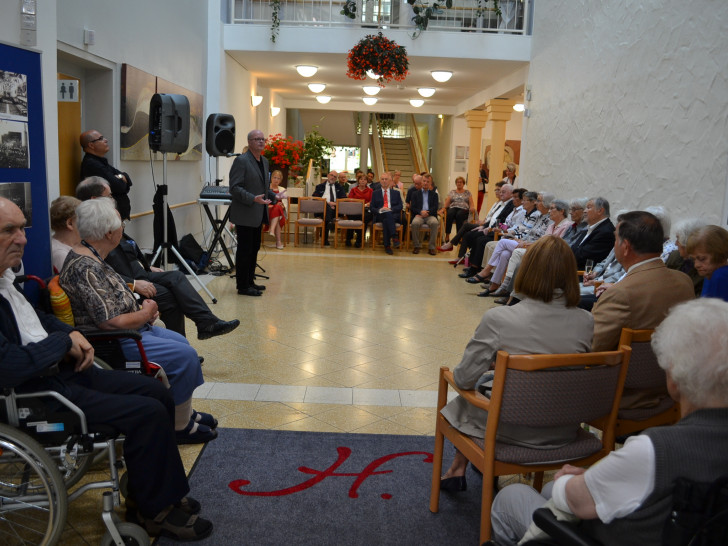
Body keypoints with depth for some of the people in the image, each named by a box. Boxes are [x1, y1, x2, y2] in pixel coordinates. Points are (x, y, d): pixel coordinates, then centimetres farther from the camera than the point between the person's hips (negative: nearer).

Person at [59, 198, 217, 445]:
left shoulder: (91, 257, 7)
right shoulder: (85, 269, -26)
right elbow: (111, 322, -29)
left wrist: (142, 309, 4)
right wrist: (145, 314, -13)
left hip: (130, 329, 11)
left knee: (180, 342, 18)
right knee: (185, 355, -15)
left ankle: (185, 412, 28)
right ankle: (179, 427, 1)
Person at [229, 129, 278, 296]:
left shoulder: (264, 161, 15)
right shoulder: (241, 161, -12)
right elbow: (234, 187, -18)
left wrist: (274, 196, 6)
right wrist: (253, 199, -28)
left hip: (258, 214, 9)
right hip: (245, 215, -9)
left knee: (254, 249, 15)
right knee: (244, 250, -3)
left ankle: (249, 281, 25)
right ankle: (242, 286, 5)